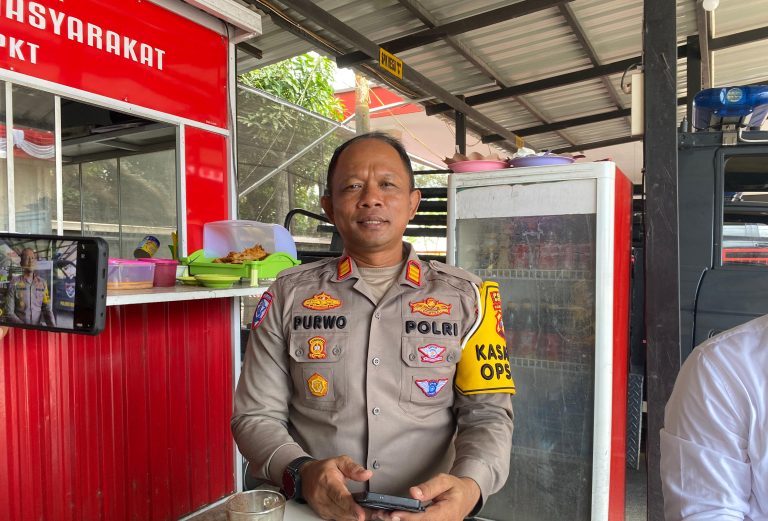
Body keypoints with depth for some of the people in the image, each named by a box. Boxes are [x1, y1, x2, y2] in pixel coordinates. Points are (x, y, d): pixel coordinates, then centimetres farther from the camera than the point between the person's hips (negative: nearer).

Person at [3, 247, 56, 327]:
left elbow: (47, 310, 7)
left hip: (39, 328, 2)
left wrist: (53, 328, -9)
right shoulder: (14, 283, 0)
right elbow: (9, 313, -3)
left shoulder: (42, 283, 8)